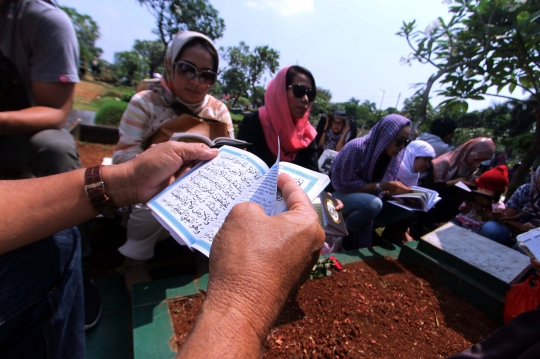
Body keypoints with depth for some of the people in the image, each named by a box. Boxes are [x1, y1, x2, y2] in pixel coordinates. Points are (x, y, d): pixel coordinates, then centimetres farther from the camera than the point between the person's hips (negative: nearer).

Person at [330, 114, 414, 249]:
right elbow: (347, 185, -23)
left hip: (370, 197, 7)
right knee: (374, 204, -35)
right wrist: (381, 186, -29)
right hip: (341, 194, -7)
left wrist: (397, 189, -18)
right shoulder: (357, 148, -26)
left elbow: (387, 187, 4)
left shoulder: (395, 154, -5)